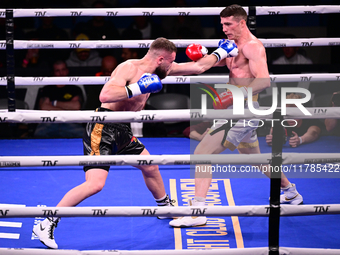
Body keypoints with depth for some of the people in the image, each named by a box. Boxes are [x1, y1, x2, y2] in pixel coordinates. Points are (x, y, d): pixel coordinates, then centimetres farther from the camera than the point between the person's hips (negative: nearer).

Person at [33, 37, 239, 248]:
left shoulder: (158, 70, 9)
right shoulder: (129, 68, -17)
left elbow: (198, 67, 21)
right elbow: (105, 96, -32)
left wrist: (222, 52, 24)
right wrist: (138, 88, -29)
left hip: (122, 131, 9)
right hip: (103, 129, -9)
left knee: (151, 167, 23)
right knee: (96, 184, -21)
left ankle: (166, 208, 51)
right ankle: (47, 225, -15)